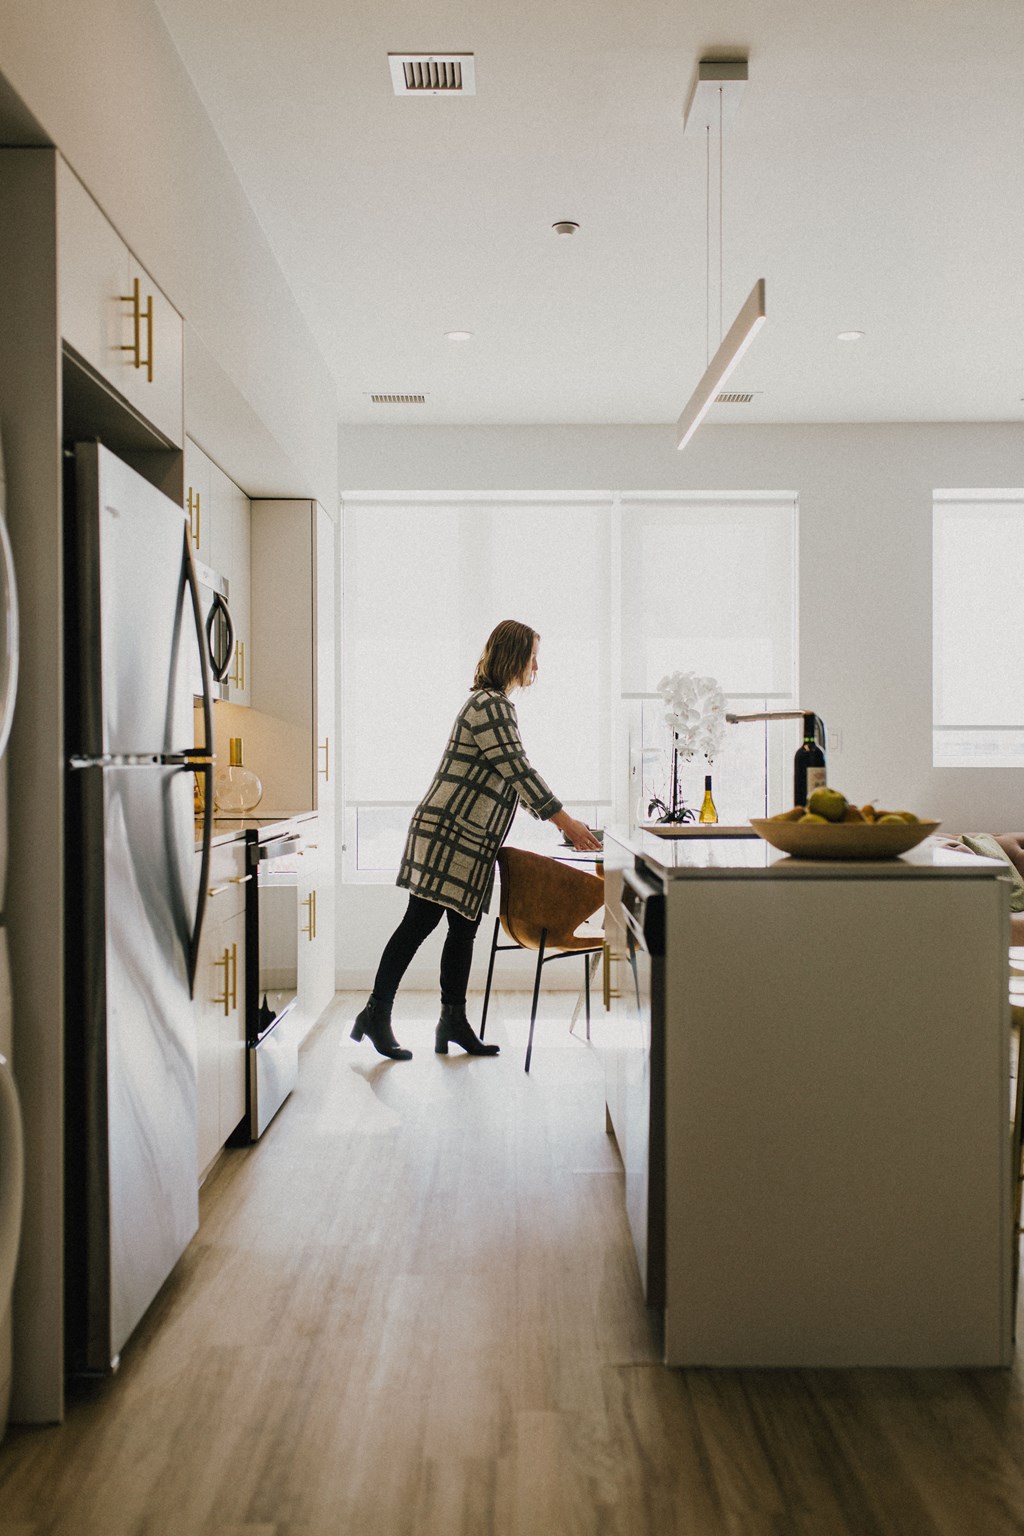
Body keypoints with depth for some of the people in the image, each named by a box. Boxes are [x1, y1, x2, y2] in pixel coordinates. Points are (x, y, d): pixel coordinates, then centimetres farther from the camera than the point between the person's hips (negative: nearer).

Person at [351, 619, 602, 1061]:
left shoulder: (494, 704, 19)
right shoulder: (491, 705, -14)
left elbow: (513, 776, 23)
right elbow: (519, 771, -21)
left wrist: (557, 817, 20)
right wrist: (565, 821, -19)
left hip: (469, 841, 10)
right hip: (447, 833, -10)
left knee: (464, 926, 11)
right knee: (420, 922, -5)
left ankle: (453, 1020, 17)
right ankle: (377, 1012, 3)